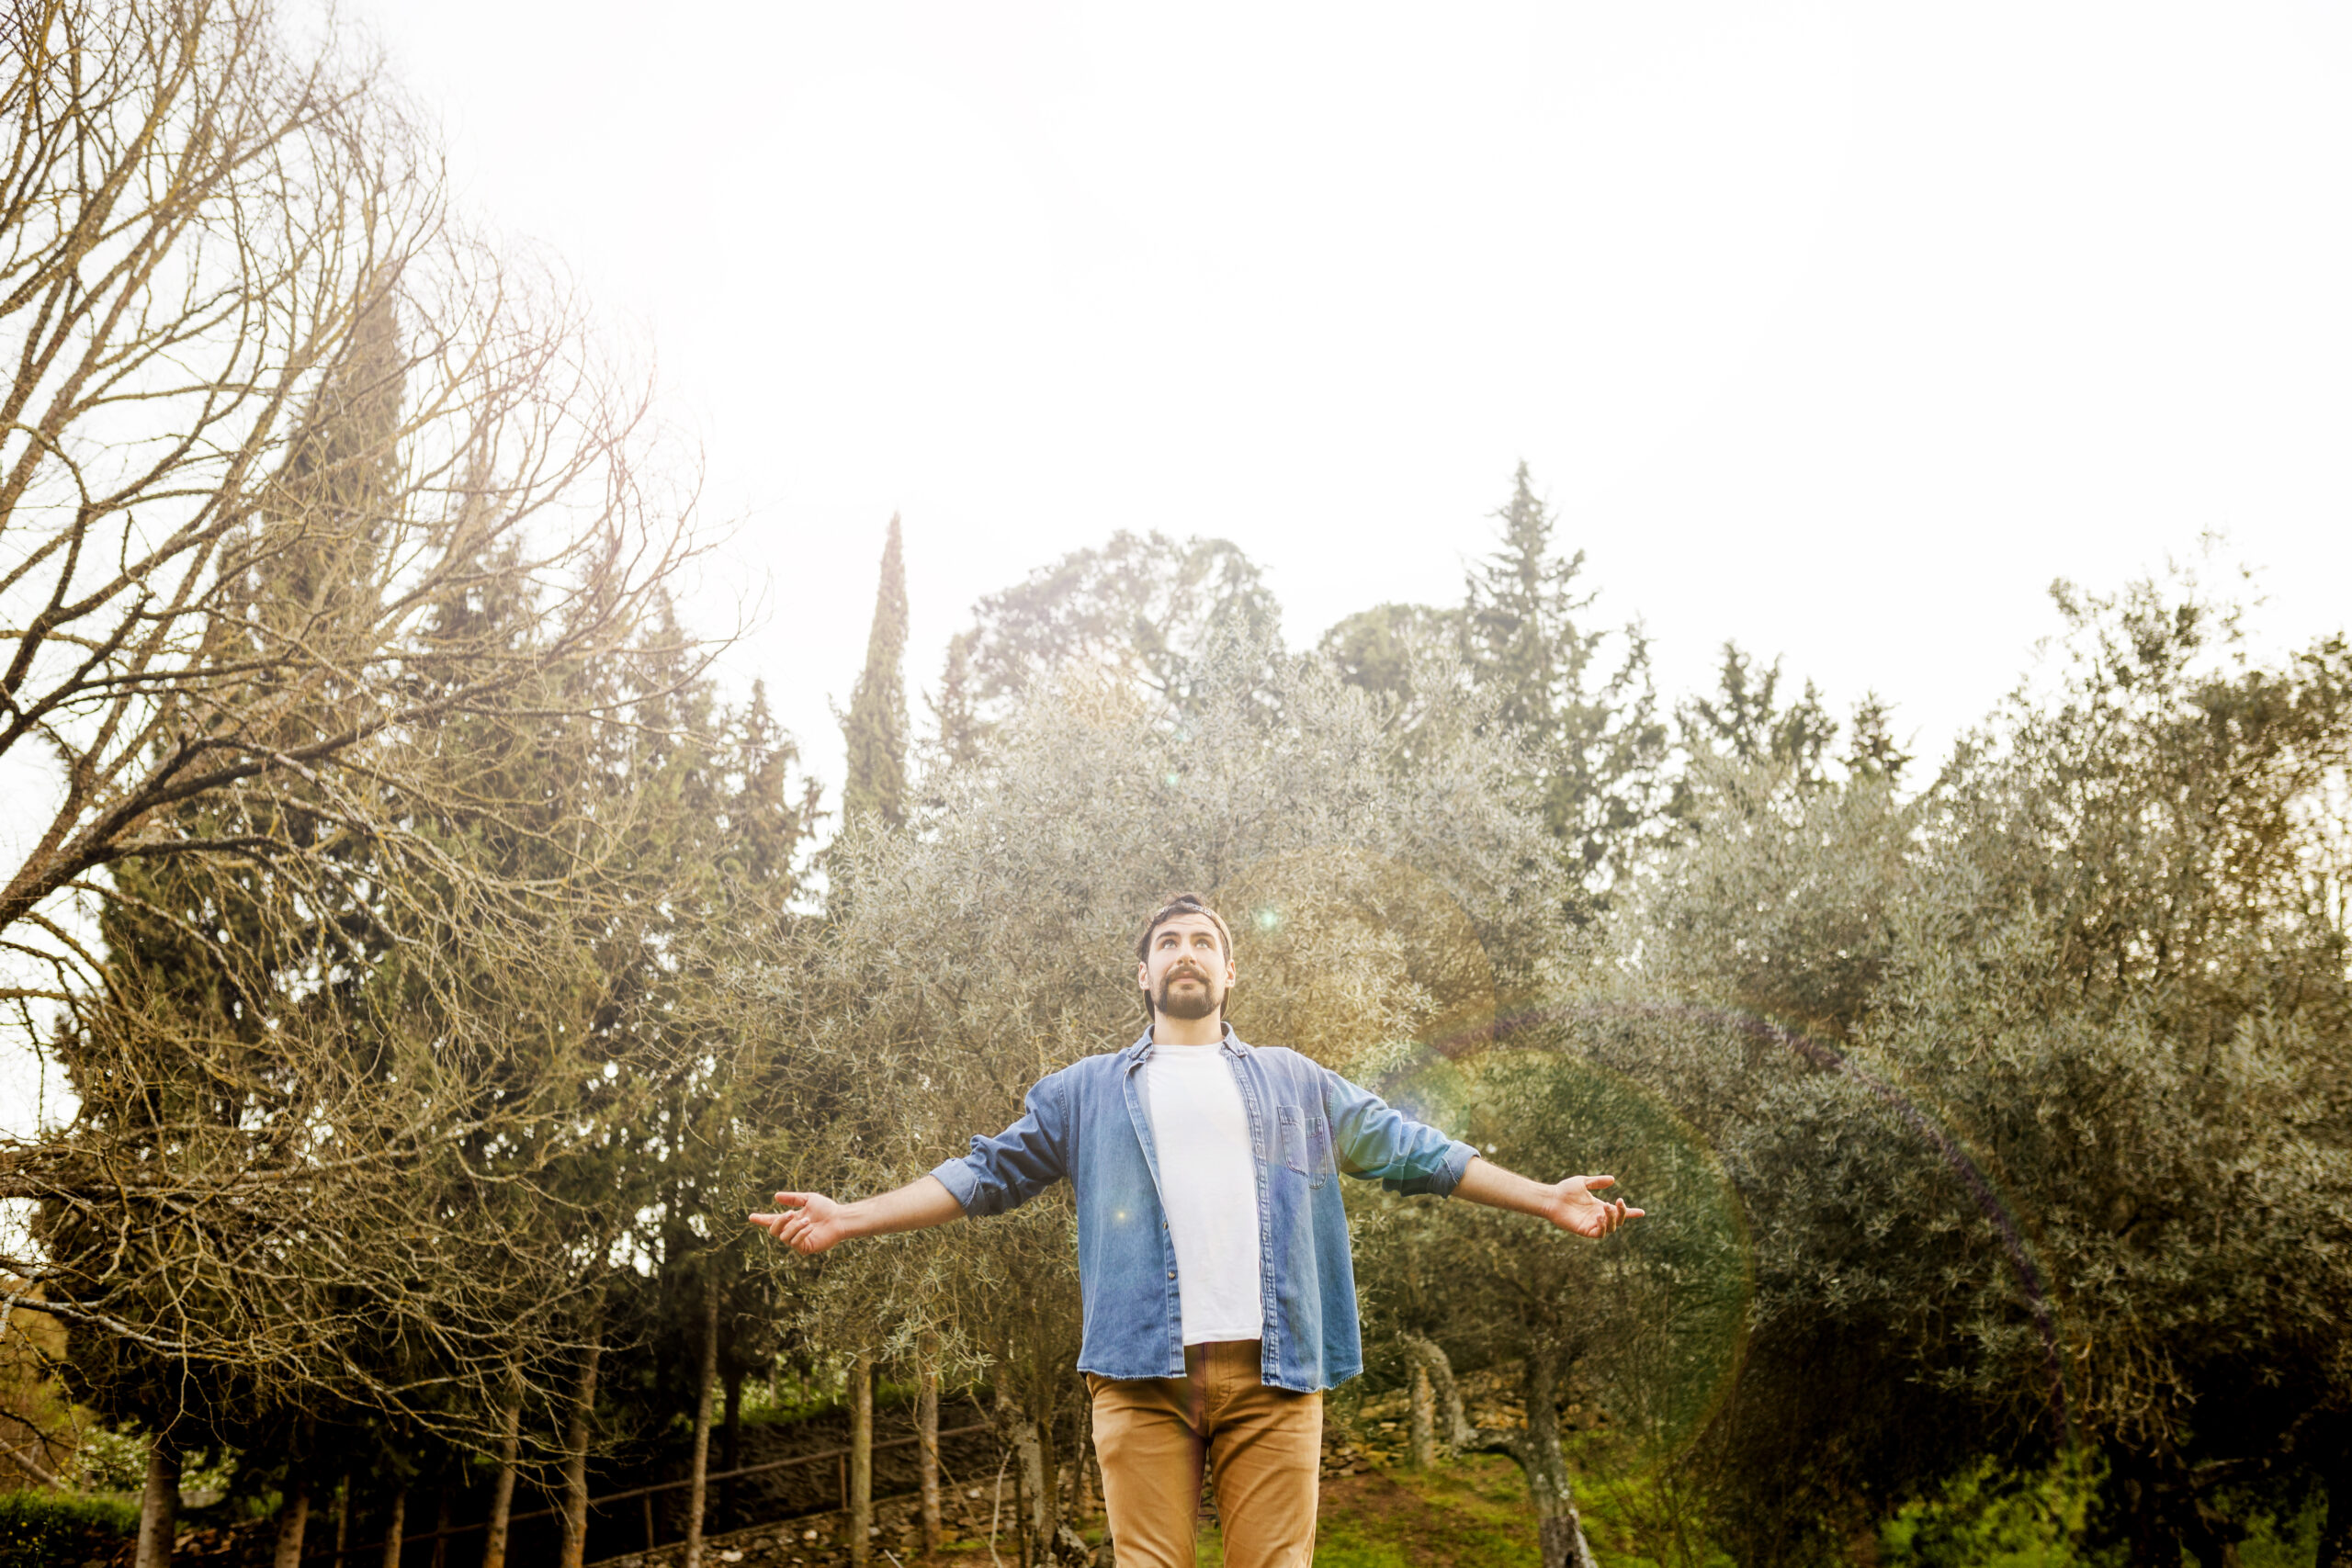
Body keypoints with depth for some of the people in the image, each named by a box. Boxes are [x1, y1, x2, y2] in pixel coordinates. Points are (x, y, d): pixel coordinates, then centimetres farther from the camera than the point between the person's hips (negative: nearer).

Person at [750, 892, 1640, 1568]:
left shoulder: (1296, 1083, 21)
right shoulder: (1089, 1090, 21)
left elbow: (1411, 1152, 17)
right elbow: (989, 1172, 16)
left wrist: (1548, 1199, 10)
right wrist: (848, 1218, 7)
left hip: (1274, 1368, 0)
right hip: (1142, 1368, 0)